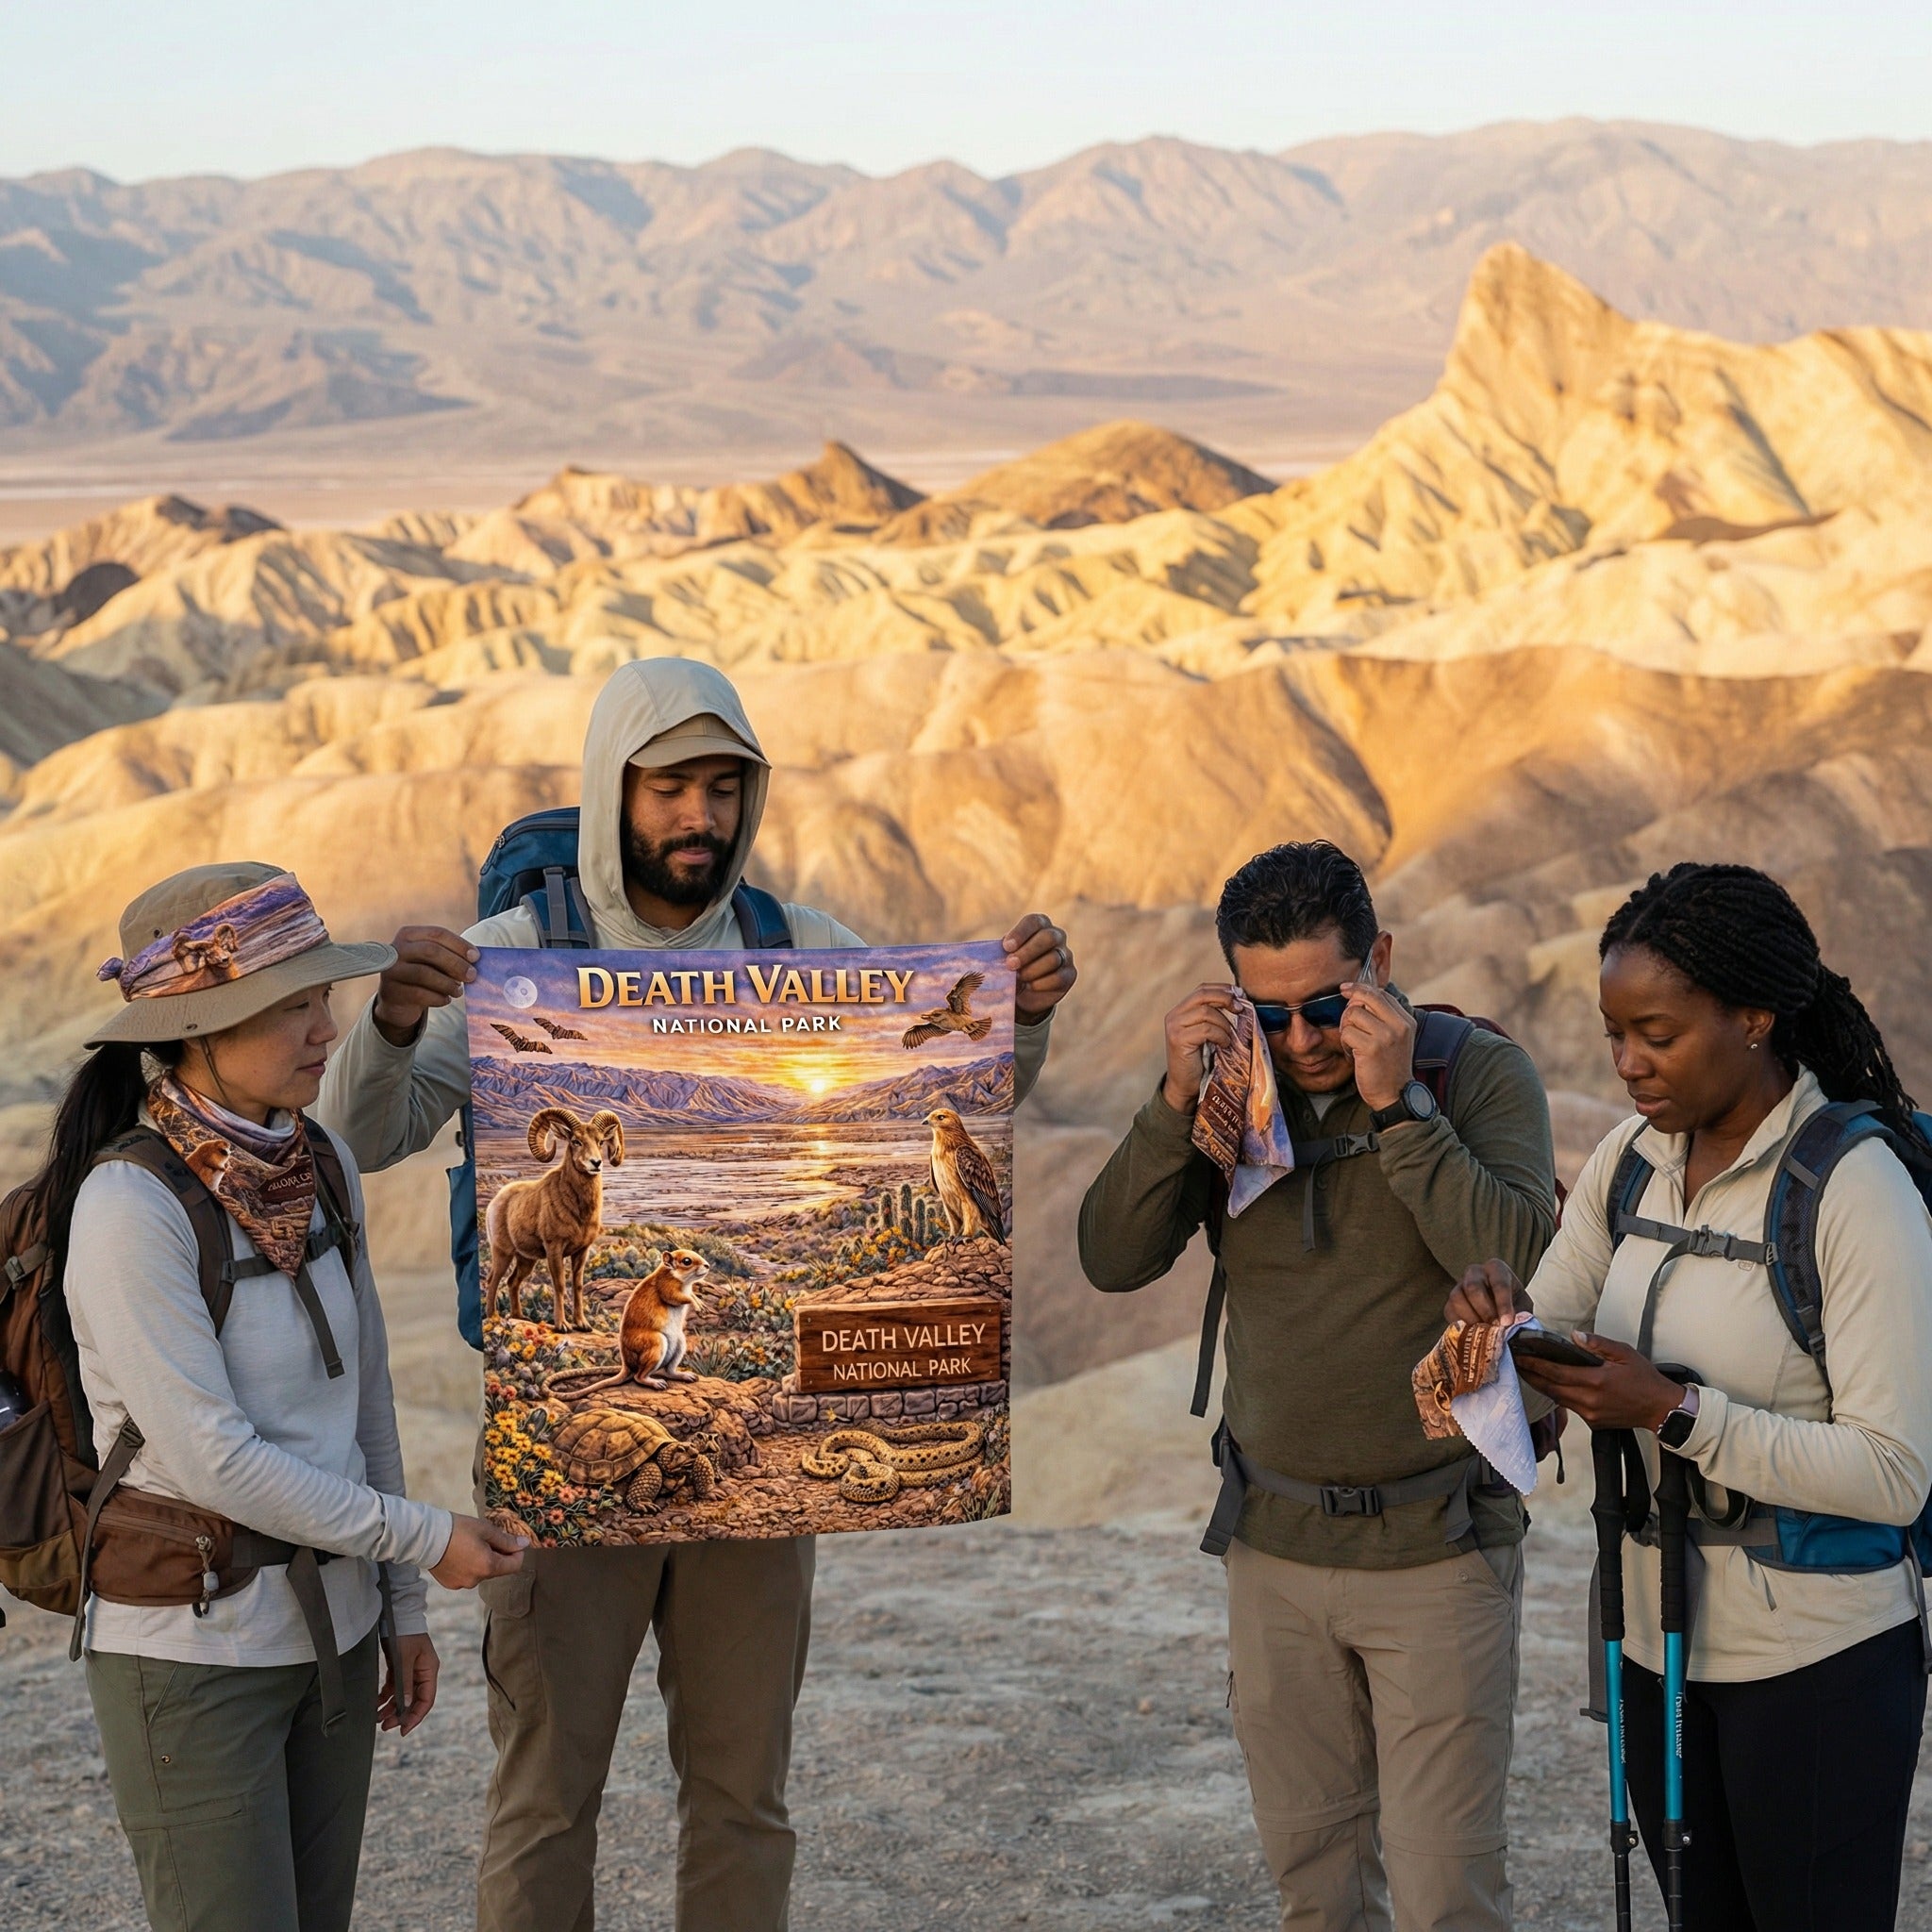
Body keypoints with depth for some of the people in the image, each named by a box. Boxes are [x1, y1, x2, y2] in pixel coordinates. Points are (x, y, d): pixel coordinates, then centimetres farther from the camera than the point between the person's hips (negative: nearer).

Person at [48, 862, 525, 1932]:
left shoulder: (322, 1167, 2)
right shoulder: (130, 1203, -19)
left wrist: (402, 1604, 14)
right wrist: (425, 1539, -13)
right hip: (190, 1650, -7)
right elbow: (212, 1458, -20)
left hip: (327, 1631, 7)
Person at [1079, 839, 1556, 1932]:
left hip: (1437, 1551, -4)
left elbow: (1520, 1265, -23)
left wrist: (1394, 1104, -26)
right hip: (1278, 1546, 4)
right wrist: (1178, 1101, -18)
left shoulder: (1481, 1072, -9)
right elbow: (1114, 1259, -5)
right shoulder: (1230, 1084, 1)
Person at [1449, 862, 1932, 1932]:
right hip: (1659, 1635, 7)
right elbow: (1548, 1343, 7)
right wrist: (1498, 1317, -16)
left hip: (1815, 1654, -6)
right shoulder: (1634, 1157, 3)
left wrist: (1671, 1411, -27)